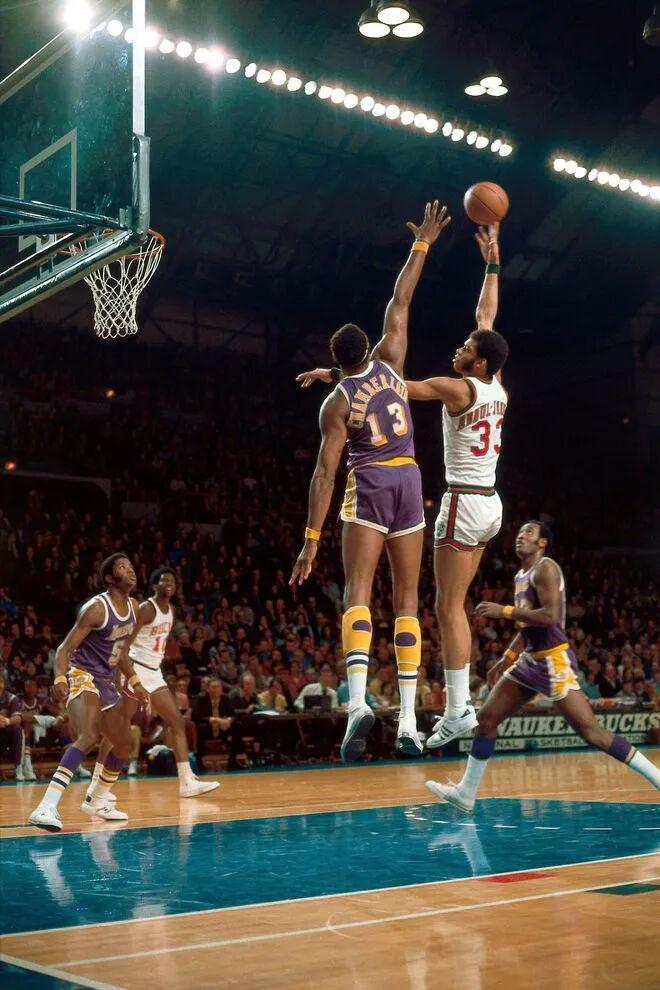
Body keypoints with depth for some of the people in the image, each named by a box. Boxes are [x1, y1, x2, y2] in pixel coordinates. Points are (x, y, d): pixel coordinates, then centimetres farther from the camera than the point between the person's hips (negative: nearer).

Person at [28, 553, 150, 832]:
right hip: (82, 677, -9)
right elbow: (65, 647, -19)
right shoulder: (96, 608, -17)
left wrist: (135, 684, 19)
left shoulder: (133, 606, 8)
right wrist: (60, 679, -37)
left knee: (124, 745, 16)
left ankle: (96, 801, 37)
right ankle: (46, 808, -38)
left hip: (106, 682, 9)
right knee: (89, 736, -32)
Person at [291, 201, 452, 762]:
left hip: (368, 488, -3)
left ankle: (358, 700, -31)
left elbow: (325, 473, -9)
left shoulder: (336, 403, -3)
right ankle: (409, 722, 2)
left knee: (358, 594, -8)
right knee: (407, 600, 5)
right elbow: (401, 301, 13)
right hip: (409, 483, 4)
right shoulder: (390, 362, 5)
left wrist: (311, 540, -8)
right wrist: (423, 244, 17)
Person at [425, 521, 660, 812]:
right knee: (486, 718, 8)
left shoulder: (545, 568, -11)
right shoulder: (522, 576, 17)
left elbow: (550, 616, -24)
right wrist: (506, 660, 22)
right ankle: (466, 793, 16)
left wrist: (504, 611, -21)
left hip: (554, 661, -9)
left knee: (590, 731, -12)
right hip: (530, 660, 10)